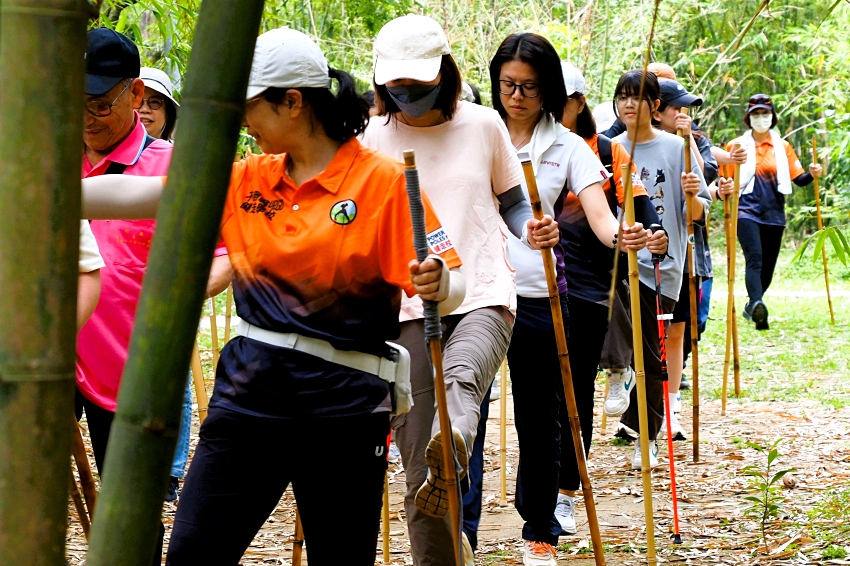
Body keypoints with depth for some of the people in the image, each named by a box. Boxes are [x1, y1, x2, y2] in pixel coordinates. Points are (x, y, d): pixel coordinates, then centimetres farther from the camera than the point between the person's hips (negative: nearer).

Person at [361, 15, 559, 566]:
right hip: (407, 306, 2)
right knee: (416, 456, -2)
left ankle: (448, 458, -64)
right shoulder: (376, 136, 7)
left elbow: (512, 201, 18)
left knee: (462, 376, -36)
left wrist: (531, 229, -4)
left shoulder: (483, 124, 7)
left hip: (483, 294, -2)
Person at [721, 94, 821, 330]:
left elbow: (798, 178, 6)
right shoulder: (736, 146, 6)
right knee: (755, 259, -23)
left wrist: (812, 174, -14)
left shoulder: (782, 147, 10)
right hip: (747, 211, -3)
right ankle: (757, 304, -40)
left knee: (768, 266, 8)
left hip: (774, 214, 3)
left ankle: (752, 306, 28)